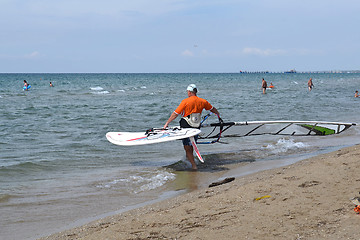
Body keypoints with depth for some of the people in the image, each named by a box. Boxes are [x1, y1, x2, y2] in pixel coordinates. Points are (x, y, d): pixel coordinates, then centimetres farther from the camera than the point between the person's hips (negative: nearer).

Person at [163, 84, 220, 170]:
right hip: (196, 127, 5)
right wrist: (218, 114, 42)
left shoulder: (185, 101, -11)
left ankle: (194, 165, -2)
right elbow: (212, 109, 21)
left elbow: (175, 114, -10)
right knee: (192, 145, 22)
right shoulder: (203, 101, 2)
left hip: (186, 127, -5)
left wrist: (167, 123, -2)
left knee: (187, 148, 2)